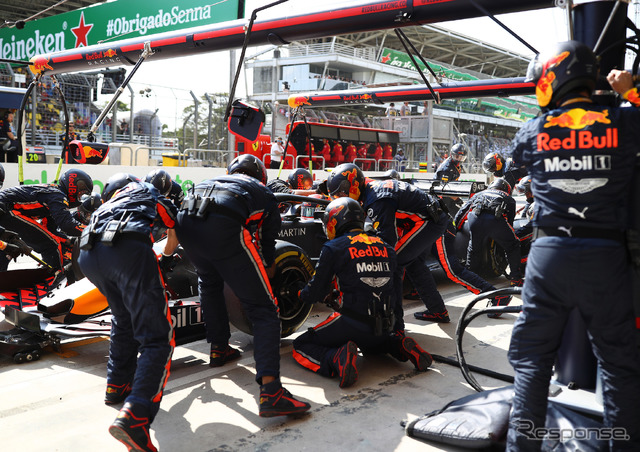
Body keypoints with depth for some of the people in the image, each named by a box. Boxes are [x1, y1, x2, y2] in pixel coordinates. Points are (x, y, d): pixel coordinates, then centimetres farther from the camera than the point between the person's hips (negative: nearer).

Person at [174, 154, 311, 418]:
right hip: (224, 228, -5)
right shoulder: (264, 193, 32)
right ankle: (270, 391, -11)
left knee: (209, 282, 36)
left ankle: (219, 349, 43)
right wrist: (267, 272, 50)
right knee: (263, 310, 1)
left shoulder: (213, 181, 42)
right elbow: (267, 245, 31)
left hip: (185, 223, 5)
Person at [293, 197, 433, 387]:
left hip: (352, 322, -6)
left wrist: (301, 294, 22)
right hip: (385, 326, 6)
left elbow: (315, 294, -2)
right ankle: (402, 347, 9)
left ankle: (338, 358, -20)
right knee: (369, 342, 39)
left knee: (301, 347, 9)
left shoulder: (334, 247, -4)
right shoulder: (386, 247, 12)